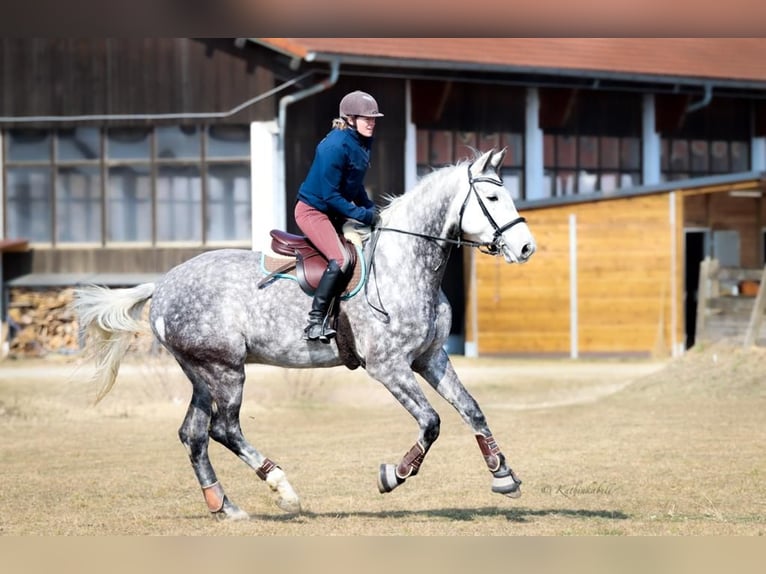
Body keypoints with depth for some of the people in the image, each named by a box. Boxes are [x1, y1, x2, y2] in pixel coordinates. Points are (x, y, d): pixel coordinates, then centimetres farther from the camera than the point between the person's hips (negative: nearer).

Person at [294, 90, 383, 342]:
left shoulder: (363, 142, 4)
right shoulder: (336, 146, -24)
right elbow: (330, 195, -24)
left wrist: (372, 210, 2)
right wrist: (363, 215, -22)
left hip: (335, 212, 10)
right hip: (313, 210, -10)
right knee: (340, 260, -27)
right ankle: (316, 320, -23)